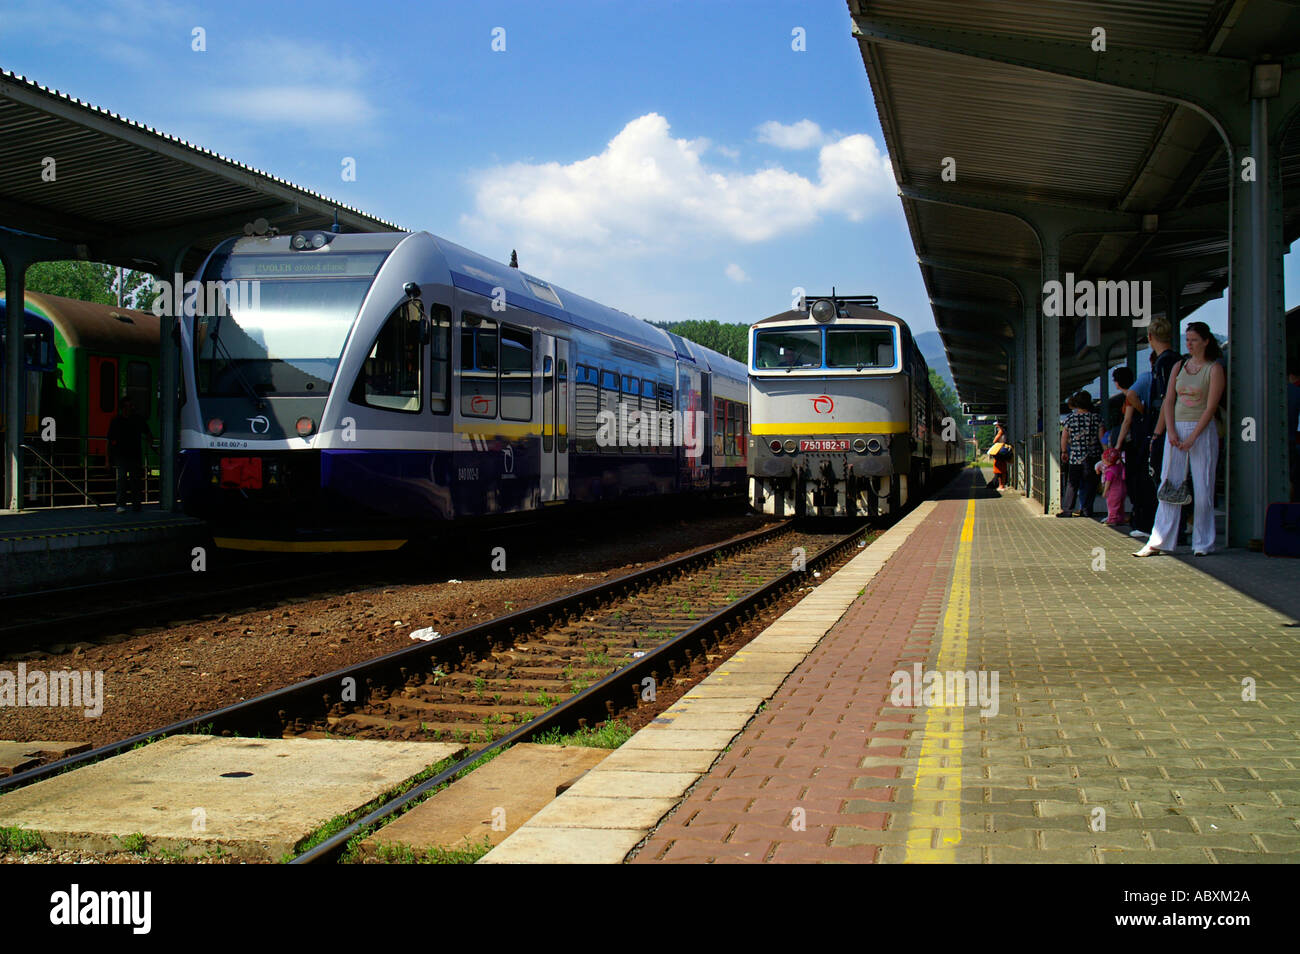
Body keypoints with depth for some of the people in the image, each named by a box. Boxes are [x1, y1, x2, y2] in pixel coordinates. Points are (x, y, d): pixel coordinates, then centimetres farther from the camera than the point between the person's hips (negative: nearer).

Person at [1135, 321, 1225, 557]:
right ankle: (1159, 542, -1)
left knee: (1202, 488, -3)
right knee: (1170, 485, 0)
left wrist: (1192, 437, -15)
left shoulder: (1214, 369, -3)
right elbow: (1168, 401, 8)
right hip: (1176, 428, 4)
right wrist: (1171, 431, -6)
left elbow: (1211, 407, -9)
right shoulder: (1179, 367, 12)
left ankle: (1203, 543, 5)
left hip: (1202, 431, -4)